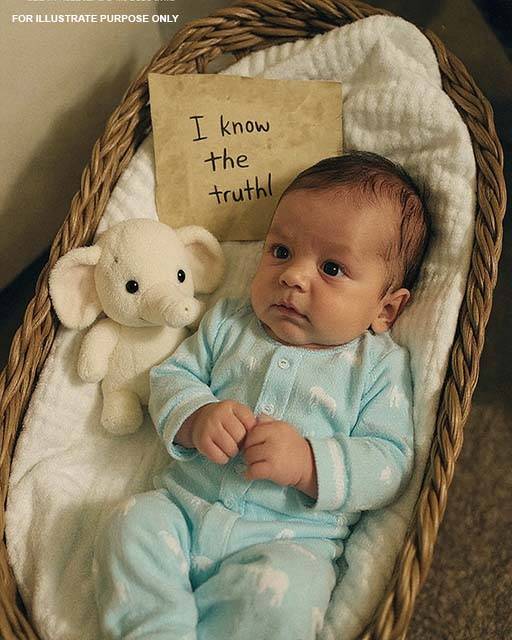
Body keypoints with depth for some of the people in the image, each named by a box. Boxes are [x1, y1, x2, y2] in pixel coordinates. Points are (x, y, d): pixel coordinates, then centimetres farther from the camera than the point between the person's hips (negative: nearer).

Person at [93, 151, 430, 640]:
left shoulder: (380, 366, 0)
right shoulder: (228, 323, 11)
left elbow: (392, 464, -6)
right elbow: (171, 375, 10)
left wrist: (307, 463, -22)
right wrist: (195, 419, -13)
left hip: (291, 536, -3)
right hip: (184, 504, 4)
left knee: (278, 592, -32)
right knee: (130, 527, -22)